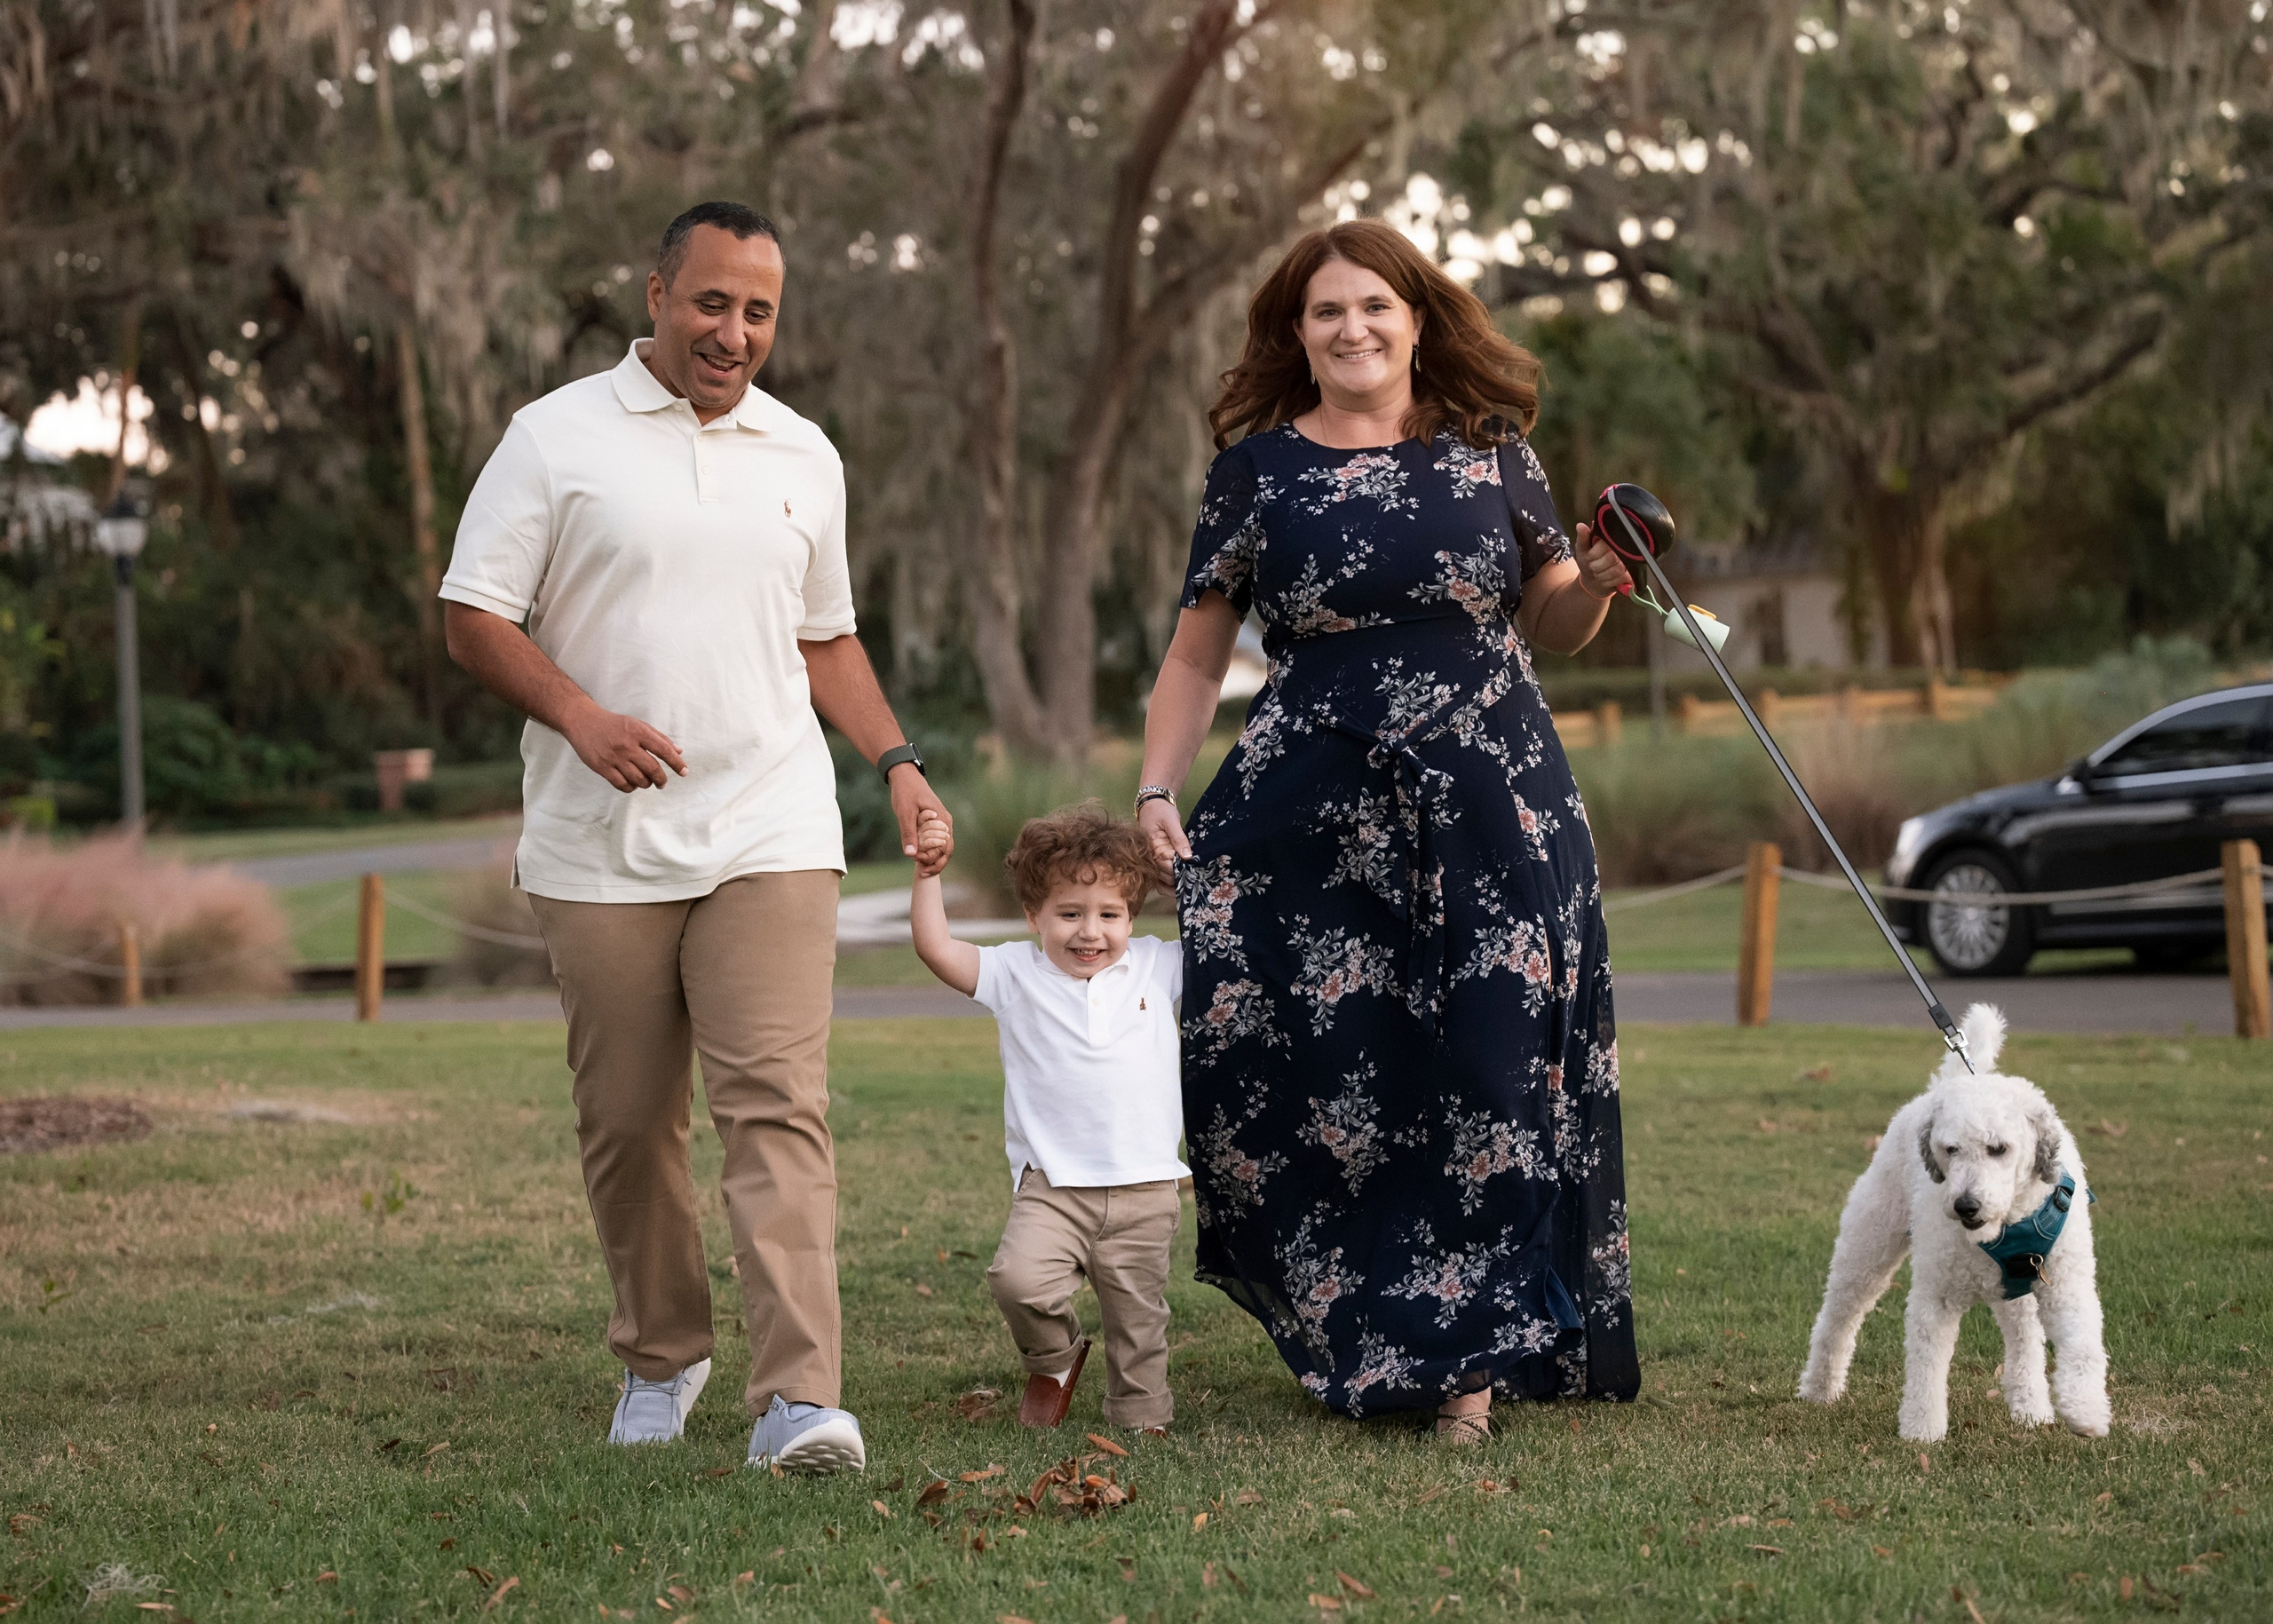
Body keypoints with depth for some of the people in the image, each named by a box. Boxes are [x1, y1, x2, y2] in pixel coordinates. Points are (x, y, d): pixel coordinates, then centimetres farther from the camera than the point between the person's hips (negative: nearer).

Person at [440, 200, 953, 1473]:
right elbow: (476, 621, -1)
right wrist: (581, 717, -16)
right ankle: (662, 1358, 28)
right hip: (602, 846, -1)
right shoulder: (559, 437, 1)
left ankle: (802, 1398, -19)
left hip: (770, 836, 1)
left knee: (780, 1105, -12)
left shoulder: (805, 458, 14)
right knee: (628, 1123, 7)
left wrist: (899, 763, 11)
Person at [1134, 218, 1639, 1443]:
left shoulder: (1489, 454, 8)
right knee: (1328, 1082, -5)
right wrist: (1154, 793, -3)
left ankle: (1467, 1358, 6)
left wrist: (1596, 584, -6)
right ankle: (1356, 1333, 10)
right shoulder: (1257, 470, 5)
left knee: (1492, 1079, -3)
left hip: (1490, 812, 1)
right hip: (1313, 822, 0)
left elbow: (1550, 627, 16)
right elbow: (1196, 657, 9)